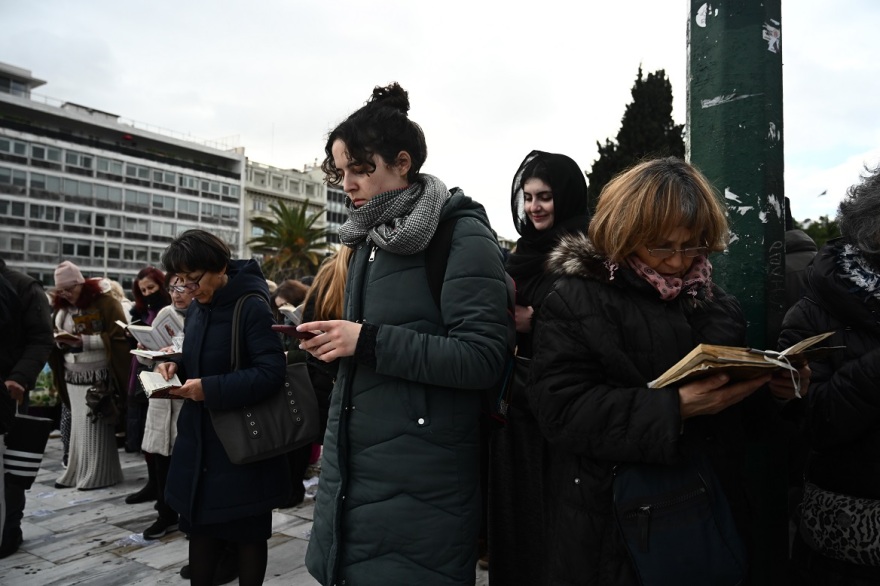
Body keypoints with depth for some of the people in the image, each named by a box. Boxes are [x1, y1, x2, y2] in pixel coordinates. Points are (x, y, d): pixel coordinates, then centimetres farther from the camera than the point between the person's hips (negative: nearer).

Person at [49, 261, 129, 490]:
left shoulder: (104, 302, -8)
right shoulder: (60, 306, 12)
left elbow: (118, 337, -12)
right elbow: (55, 337, 18)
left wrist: (84, 340, -19)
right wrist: (60, 341, -5)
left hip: (100, 376, -5)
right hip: (73, 377, 6)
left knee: (96, 424, -5)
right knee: (79, 424, 6)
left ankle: (99, 474, 3)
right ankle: (77, 472, 15)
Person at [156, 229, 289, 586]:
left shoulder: (252, 306, -18)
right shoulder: (196, 309, 6)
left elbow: (271, 373, -24)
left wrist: (210, 389, -27)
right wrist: (178, 366, -3)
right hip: (200, 439, 7)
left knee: (248, 534, 9)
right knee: (200, 528, 16)